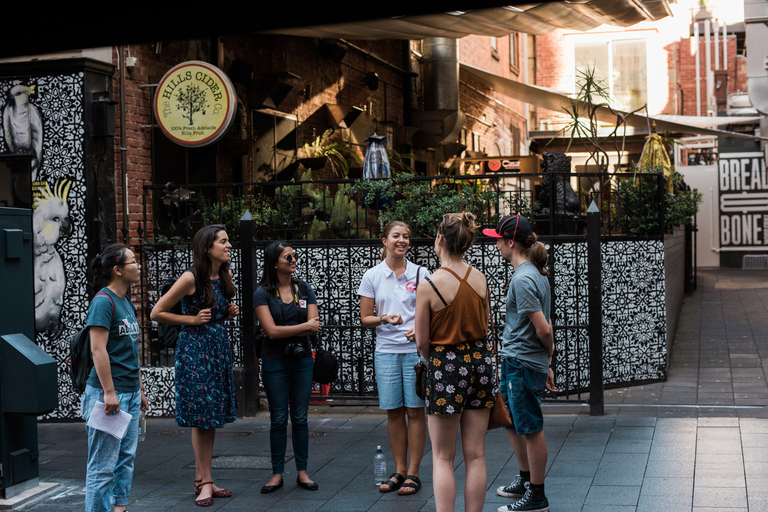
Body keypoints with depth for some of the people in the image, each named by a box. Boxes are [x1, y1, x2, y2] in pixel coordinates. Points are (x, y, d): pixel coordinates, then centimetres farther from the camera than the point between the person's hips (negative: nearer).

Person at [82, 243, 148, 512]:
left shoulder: (126, 302, 14)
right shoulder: (103, 301, -13)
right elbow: (98, 350, -18)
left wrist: (140, 389, 21)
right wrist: (109, 392, -21)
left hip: (130, 393, 9)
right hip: (108, 392, -9)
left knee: (126, 457, 14)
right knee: (103, 464, -4)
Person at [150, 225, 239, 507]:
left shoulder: (225, 276, 7)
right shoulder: (191, 278, -14)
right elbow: (156, 313, -11)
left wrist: (231, 312, 4)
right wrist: (192, 319, -13)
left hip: (219, 347, 7)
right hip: (194, 349, -7)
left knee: (213, 415, 9)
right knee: (201, 416, -4)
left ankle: (202, 478, 17)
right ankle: (205, 481, 4)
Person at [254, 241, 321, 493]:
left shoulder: (305, 290, 5)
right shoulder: (263, 293, -5)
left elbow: (314, 328, -4)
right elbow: (272, 330, -15)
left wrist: (282, 331, -14)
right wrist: (304, 326, -11)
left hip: (302, 359, 3)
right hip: (275, 361, -2)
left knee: (300, 418, 6)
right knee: (278, 419, 2)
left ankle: (302, 472, 13)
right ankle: (277, 473, 12)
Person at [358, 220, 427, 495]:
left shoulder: (420, 273, 2)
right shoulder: (372, 276, 4)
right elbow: (365, 318, 5)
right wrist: (385, 319, -14)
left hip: (415, 349, -1)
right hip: (386, 351, 1)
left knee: (415, 410, 1)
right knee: (393, 412, 7)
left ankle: (413, 472, 10)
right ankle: (399, 470, 19)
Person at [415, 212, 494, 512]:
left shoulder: (429, 285, -14)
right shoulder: (480, 279, 1)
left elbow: (422, 342, -7)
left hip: (447, 366, -5)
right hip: (480, 361, 5)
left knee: (442, 457, 5)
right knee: (475, 454, 11)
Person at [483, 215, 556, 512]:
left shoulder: (522, 279, -20)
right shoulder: (536, 273, 11)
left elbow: (543, 329, -23)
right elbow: (544, 328, 14)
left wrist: (547, 357, -4)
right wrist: (548, 363, 15)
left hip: (523, 364, -10)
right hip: (514, 362, 10)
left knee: (530, 429, 1)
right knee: (512, 422, 22)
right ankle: (525, 480, 37)